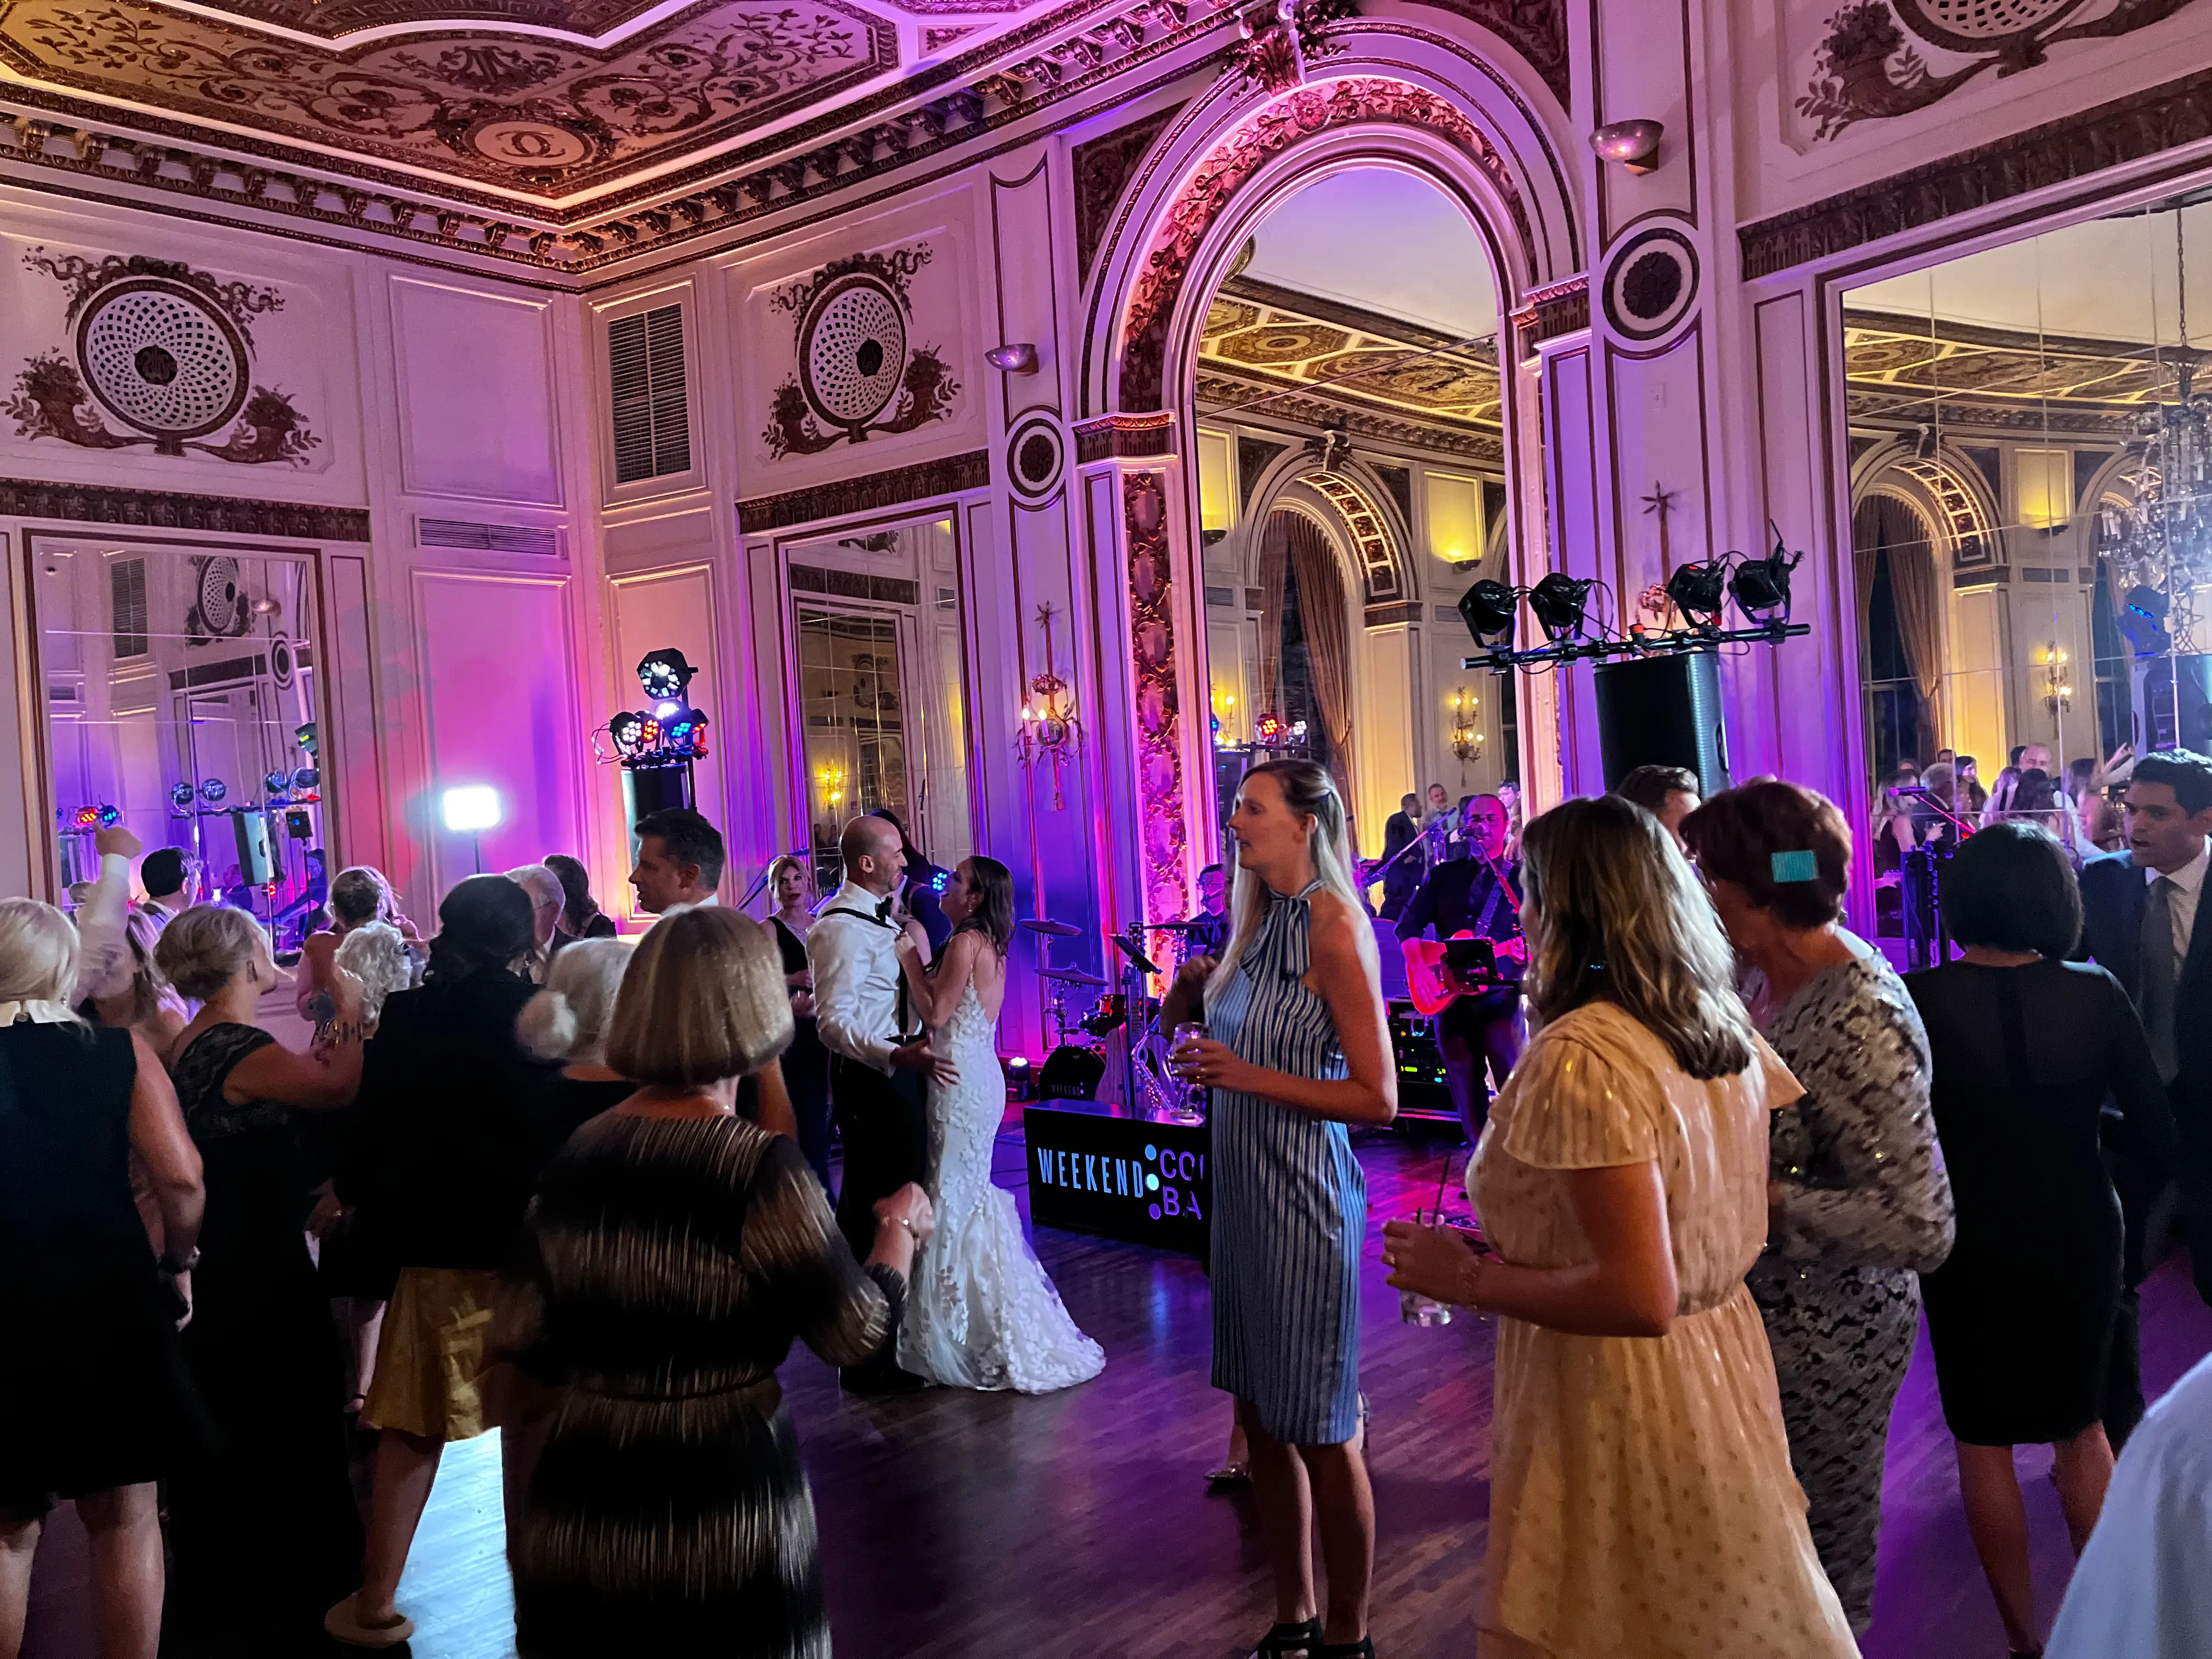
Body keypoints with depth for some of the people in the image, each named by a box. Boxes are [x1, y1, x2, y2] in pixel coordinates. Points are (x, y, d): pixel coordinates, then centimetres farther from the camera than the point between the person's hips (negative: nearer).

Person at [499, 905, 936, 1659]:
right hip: (720, 1500, -5)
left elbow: (525, 1341, 4)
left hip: (581, 1492, 5)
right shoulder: (760, 1166, -19)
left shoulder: (575, 1156, -2)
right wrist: (903, 1228, 4)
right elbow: (859, 1332, -14)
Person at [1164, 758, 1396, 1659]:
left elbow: (1378, 1098, -17)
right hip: (1241, 1190, 8)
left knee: (1323, 1431, 5)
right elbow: (1189, 1039, 22)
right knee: (1261, 1415, 15)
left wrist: (1246, 1076, -20)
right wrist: (1186, 994, 2)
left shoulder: (1335, 928, -14)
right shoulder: (1260, 922, 9)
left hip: (1303, 1197, -8)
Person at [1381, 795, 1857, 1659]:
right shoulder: (1727, 1028, 1)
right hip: (1721, 1367, 8)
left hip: (1618, 1399, -8)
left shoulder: (1581, 1056, -25)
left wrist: (1467, 1278, -17)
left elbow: (1639, 1298, -28)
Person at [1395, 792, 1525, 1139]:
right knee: (1466, 1096, 7)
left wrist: (1527, 949, -23)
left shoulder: (1520, 879, 7)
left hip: (1500, 996, -3)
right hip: (1449, 995, 3)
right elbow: (1407, 925, 11)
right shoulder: (1443, 876, 13)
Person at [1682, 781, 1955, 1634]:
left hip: (1825, 1340, -7)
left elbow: (1919, 1227, -28)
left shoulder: (1858, 1022, -27)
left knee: (1822, 1563, 15)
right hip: (1765, 1313, 7)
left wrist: (1759, 1200, -27)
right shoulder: (1769, 977, -2)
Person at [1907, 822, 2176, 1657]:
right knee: (2081, 1426, 23)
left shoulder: (1923, 997, -18)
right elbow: (2155, 1124, -7)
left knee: (1982, 1438, 14)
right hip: (2080, 1235, 3)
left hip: (1970, 1244, -2)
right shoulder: (2094, 992, -13)